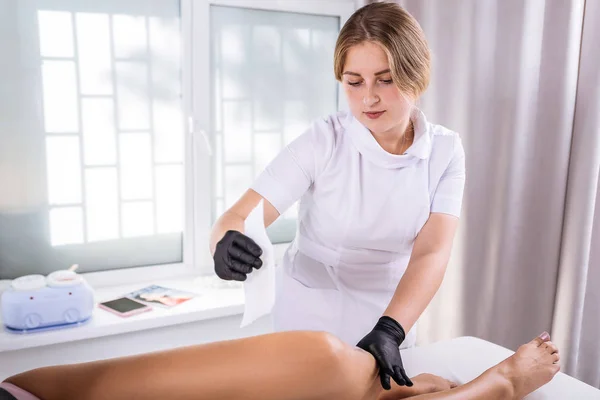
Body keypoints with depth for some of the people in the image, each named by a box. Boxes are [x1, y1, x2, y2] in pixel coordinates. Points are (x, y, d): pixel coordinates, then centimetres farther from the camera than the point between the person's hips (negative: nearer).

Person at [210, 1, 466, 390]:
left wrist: (389, 331, -34)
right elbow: (237, 217, -22)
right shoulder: (323, 141, -18)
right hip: (310, 325, -2)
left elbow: (431, 253, -19)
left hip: (390, 323, 3)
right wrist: (229, 244, -44)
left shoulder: (445, 150, -10)